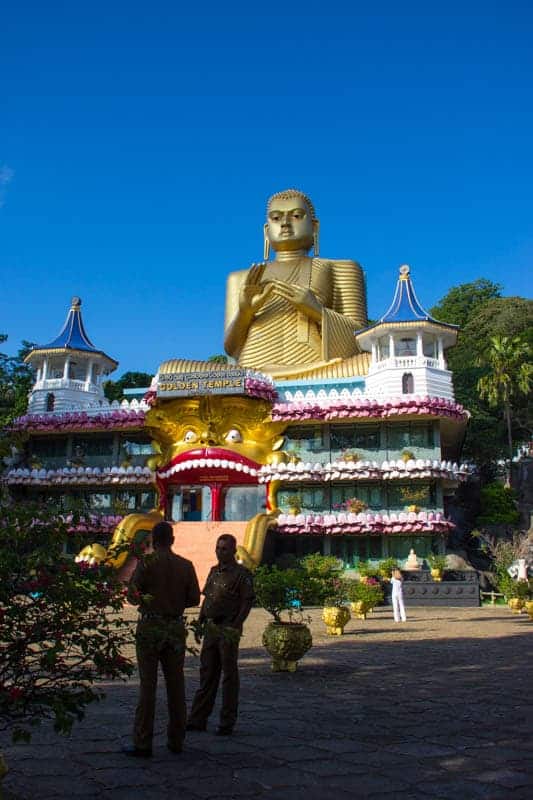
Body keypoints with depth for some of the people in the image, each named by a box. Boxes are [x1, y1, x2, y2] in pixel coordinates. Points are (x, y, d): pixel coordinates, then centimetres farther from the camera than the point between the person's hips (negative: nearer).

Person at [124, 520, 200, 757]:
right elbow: (194, 598, 3)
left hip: (150, 626, -3)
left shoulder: (146, 563, -7)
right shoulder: (186, 565, 2)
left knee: (148, 685, 2)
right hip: (176, 626, 3)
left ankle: (142, 744, 6)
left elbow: (132, 594, -9)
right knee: (176, 684, 11)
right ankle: (176, 740, 18)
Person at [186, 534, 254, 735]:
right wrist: (200, 621, 12)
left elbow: (247, 603, -12)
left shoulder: (242, 574, -8)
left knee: (229, 675, 3)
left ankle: (227, 722, 13)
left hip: (228, 630, -7)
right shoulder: (213, 571, 14)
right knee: (207, 674, 12)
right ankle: (197, 719, 19)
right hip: (211, 628, 7)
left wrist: (235, 626, -19)